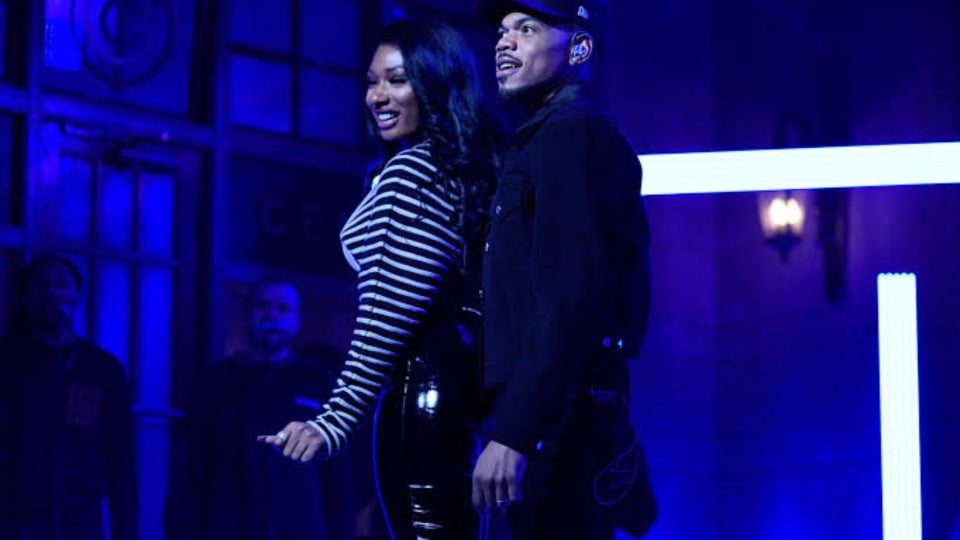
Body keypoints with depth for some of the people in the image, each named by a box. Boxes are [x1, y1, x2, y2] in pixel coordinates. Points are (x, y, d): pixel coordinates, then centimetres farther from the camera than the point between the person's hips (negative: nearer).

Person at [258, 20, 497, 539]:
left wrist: (337, 419, -21)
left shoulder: (411, 170, -10)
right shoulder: (462, 169, 19)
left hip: (421, 382, -10)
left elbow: (395, 310, -18)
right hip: (462, 375, 10)